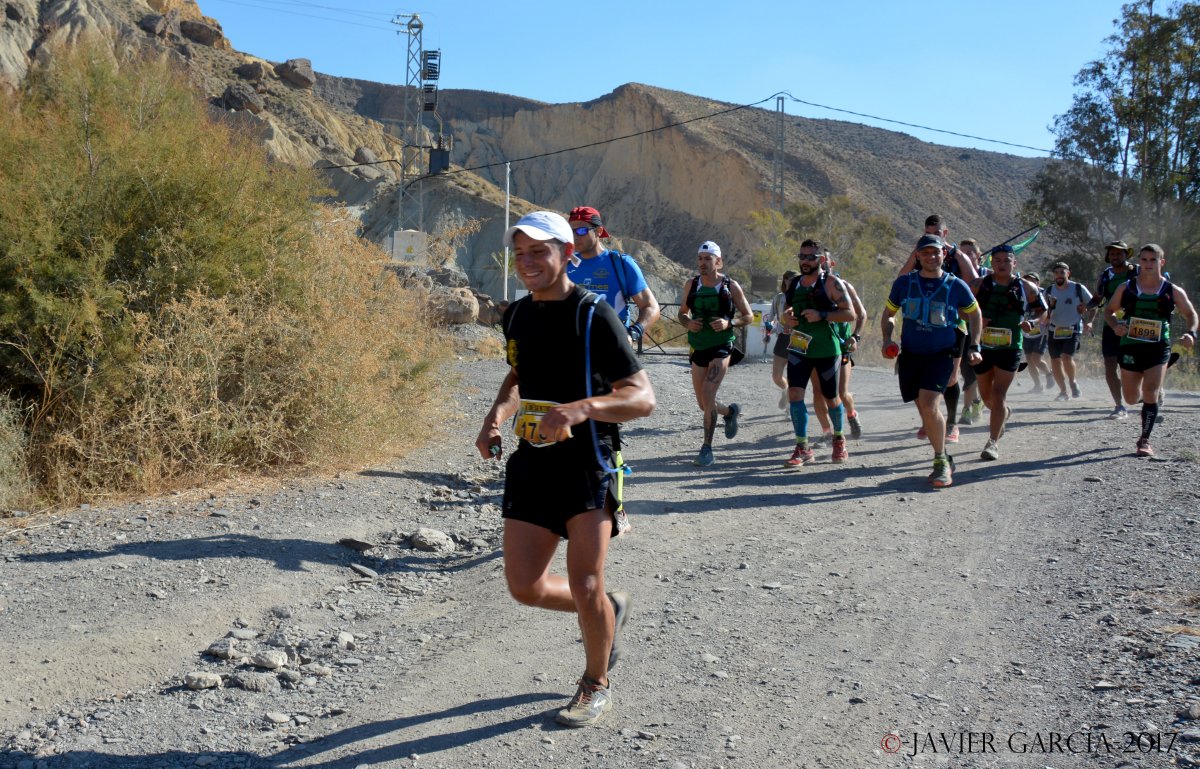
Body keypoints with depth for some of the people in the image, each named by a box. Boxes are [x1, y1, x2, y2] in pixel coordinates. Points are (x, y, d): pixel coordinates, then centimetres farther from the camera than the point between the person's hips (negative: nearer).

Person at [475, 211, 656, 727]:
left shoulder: (593, 316, -13)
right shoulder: (516, 315, 9)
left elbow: (643, 398, -18)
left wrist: (581, 408, -35)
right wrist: (495, 418, 9)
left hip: (587, 466, -6)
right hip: (532, 466, 6)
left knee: (585, 588, -9)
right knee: (525, 587, 4)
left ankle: (596, 687, 20)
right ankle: (610, 609, 34)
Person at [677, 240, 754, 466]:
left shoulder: (731, 286, -4)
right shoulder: (691, 285, 4)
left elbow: (749, 316, 1)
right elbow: (682, 312, 16)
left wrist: (729, 323, -17)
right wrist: (688, 323, -7)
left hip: (721, 347, -4)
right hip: (697, 347, 4)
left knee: (708, 396, -19)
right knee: (703, 404, 10)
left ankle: (707, 448, -8)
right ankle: (730, 411, 44)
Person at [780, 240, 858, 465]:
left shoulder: (832, 283, -5)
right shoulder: (794, 284, 11)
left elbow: (850, 314, -10)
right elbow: (787, 313, 22)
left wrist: (821, 315, -22)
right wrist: (787, 320, -2)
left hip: (827, 349, -3)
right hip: (798, 348, 4)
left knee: (830, 398, 9)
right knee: (794, 393, -12)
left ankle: (839, 438, 36)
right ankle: (802, 448, -7)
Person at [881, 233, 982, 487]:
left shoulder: (956, 286, -3)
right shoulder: (904, 283, 2)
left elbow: (974, 314, 14)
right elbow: (888, 314, 14)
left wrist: (974, 346, 7)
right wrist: (887, 339, -2)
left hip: (941, 355, -3)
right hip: (910, 354, 3)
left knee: (929, 406, -20)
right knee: (925, 410, 8)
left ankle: (940, 460, -5)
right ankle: (944, 459, 25)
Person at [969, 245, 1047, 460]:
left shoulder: (1026, 288, 4)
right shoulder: (979, 285, 2)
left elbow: (1042, 310, 15)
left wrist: (1032, 322, -6)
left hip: (1010, 349, -2)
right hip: (982, 347, 2)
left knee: (998, 395, -11)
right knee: (986, 395, 15)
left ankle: (993, 442, -7)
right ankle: (1004, 413, 49)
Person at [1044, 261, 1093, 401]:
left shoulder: (1078, 288, -6)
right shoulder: (1049, 291, 3)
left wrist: (1088, 322, -6)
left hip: (1073, 330, -4)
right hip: (1054, 330, 4)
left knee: (1066, 357, -22)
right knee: (1055, 361, 3)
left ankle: (1072, 381, 6)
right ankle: (1063, 391, 19)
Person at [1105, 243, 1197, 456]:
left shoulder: (1173, 292, 1)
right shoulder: (1126, 288, 2)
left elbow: (1190, 314, 11)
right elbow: (1109, 311, 11)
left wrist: (1190, 333, -9)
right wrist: (1115, 326, -11)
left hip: (1158, 349, -2)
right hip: (1130, 347, 2)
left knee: (1150, 395, -13)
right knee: (1131, 399, 11)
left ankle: (1145, 441, -4)